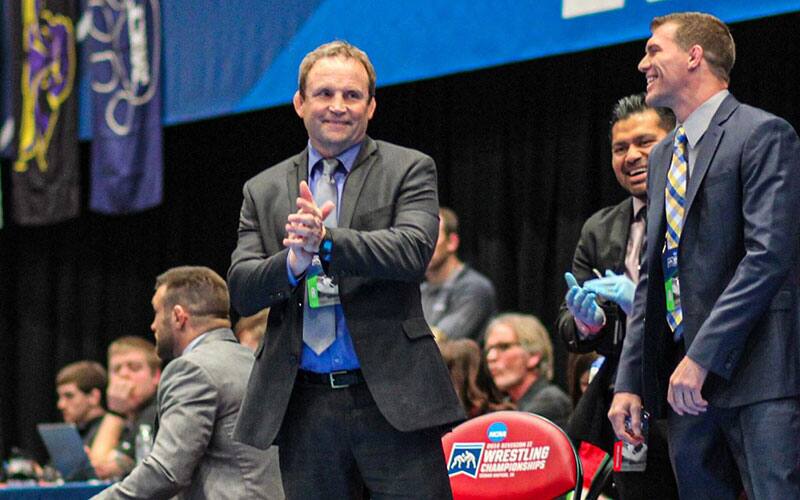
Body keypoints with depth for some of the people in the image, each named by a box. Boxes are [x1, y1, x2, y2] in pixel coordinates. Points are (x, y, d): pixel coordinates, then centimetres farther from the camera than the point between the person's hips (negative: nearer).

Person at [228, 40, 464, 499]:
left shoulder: (409, 170, 5)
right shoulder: (263, 191, 13)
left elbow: (414, 251, -12)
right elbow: (241, 290, 3)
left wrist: (326, 241, -26)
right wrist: (292, 263, -18)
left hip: (392, 401, -3)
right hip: (305, 406, 3)